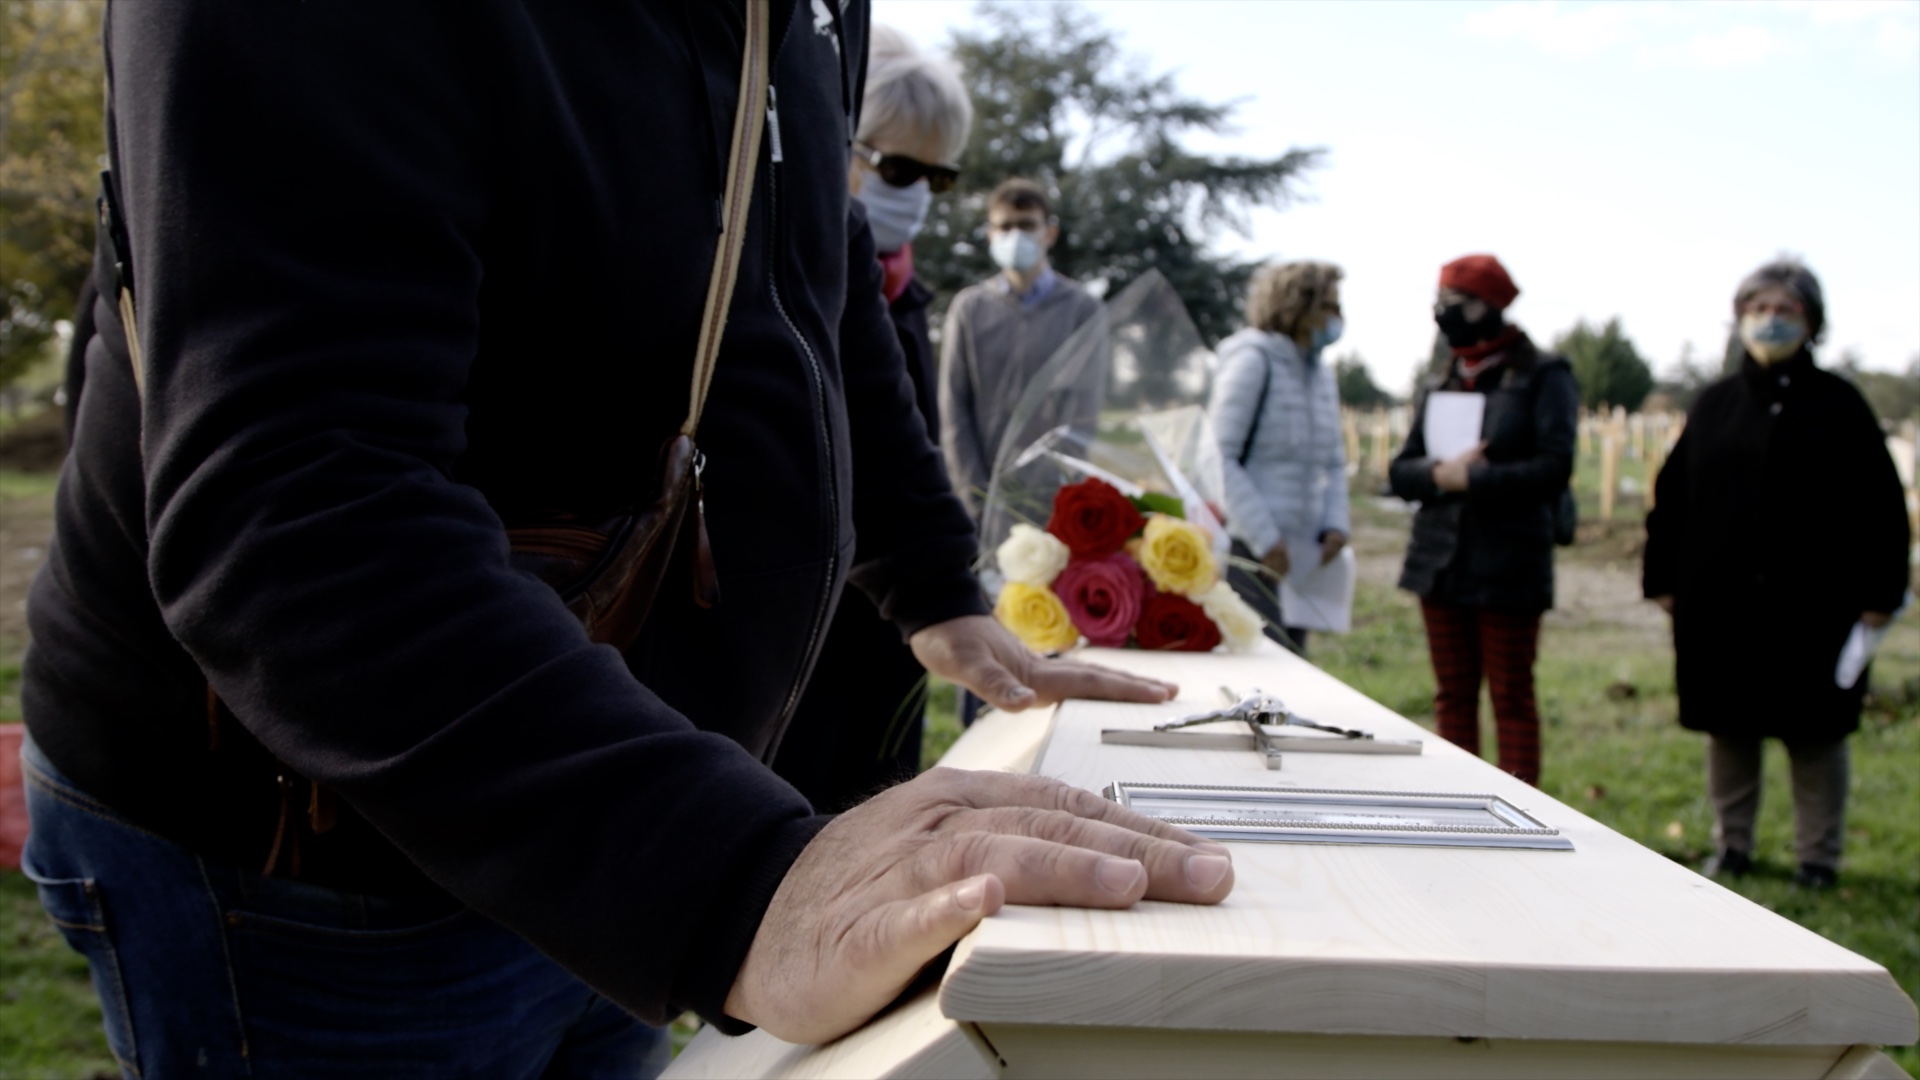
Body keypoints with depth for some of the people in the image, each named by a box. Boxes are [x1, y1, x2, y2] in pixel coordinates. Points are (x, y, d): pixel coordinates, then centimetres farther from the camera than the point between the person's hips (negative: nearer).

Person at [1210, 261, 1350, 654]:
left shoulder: (1322, 374, 16)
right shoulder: (1253, 360, -8)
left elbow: (1333, 463, 21)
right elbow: (1220, 458, -14)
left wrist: (1335, 522, 3)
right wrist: (1263, 537, -16)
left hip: (1300, 551, 8)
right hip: (1248, 549, -8)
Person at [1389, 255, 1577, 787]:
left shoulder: (1541, 377, -4)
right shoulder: (1439, 387, 13)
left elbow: (1554, 468, -14)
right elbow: (1400, 471, 8)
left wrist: (1471, 478, -15)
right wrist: (1440, 473, -12)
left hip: (1508, 566, -5)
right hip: (1441, 562, 6)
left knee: (1511, 698, 1)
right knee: (1453, 696, 11)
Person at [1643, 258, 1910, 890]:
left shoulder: (1838, 405, -1)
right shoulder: (1715, 405, 7)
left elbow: (1880, 505, -2)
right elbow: (1671, 498, 10)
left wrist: (1880, 593, -6)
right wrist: (1663, 577, 6)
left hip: (1814, 602, -3)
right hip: (1721, 601, 3)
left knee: (1814, 732, 6)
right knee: (1728, 728, 10)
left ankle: (1818, 855, 19)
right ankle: (1732, 843, 24)